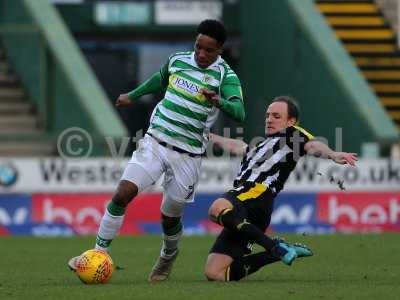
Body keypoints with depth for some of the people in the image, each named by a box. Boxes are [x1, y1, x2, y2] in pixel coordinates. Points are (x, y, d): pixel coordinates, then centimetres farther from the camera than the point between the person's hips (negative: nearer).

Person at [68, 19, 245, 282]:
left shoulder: (226, 76, -10)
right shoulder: (178, 60, 5)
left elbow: (239, 113, -25)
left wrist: (219, 102, -45)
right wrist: (133, 95, 39)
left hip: (188, 154, -3)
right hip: (155, 140, 3)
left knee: (170, 217, 6)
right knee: (123, 194, -15)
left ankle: (168, 256, 38)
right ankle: (99, 253, -6)